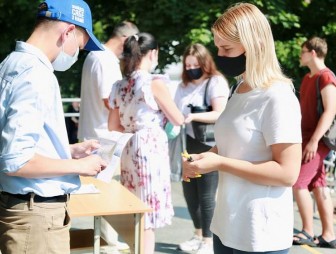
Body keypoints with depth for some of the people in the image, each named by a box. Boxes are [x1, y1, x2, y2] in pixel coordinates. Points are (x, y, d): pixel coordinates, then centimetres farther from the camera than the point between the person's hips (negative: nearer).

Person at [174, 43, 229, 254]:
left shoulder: (216, 82, -6)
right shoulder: (184, 85, 15)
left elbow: (219, 114, -18)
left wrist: (193, 116, -30)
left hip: (208, 147, -6)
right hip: (188, 147, 7)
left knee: (206, 196, -1)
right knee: (189, 193, 11)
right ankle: (198, 235, 29)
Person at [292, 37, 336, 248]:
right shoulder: (308, 78, 17)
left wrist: (314, 140, -25)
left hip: (316, 140, -9)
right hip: (306, 138, 9)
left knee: (298, 183, -11)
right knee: (318, 186, 7)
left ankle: (308, 233, -2)